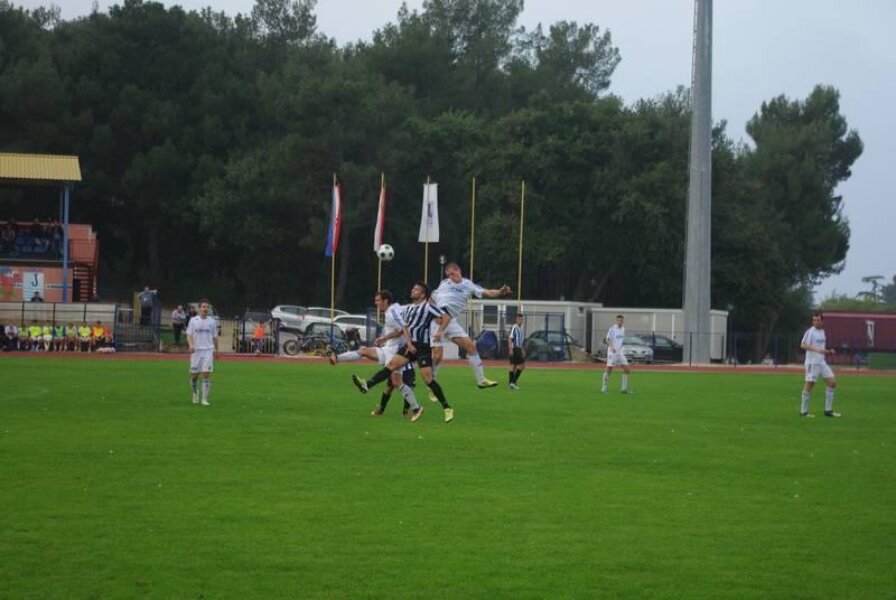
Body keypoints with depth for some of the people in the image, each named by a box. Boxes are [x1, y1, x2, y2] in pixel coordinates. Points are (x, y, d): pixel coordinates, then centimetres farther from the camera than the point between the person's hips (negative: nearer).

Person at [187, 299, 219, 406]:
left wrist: (216, 350, 15)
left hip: (208, 350, 0)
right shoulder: (193, 321, 2)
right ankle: (195, 393, 32)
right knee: (194, 375, 4)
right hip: (196, 350, 0)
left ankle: (204, 399, -6)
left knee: (206, 374, -9)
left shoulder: (212, 321, 6)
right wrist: (191, 345, -18)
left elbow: (215, 337, 14)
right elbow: (189, 335, 0)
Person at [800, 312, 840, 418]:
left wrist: (828, 351, 8)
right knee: (809, 384, -6)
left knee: (832, 382, 3)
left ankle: (828, 410, 8)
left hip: (822, 362, 8)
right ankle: (803, 411, 3)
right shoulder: (810, 332, -9)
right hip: (812, 362, -8)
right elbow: (803, 345, -18)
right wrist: (816, 349, -29)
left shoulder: (822, 331, 15)